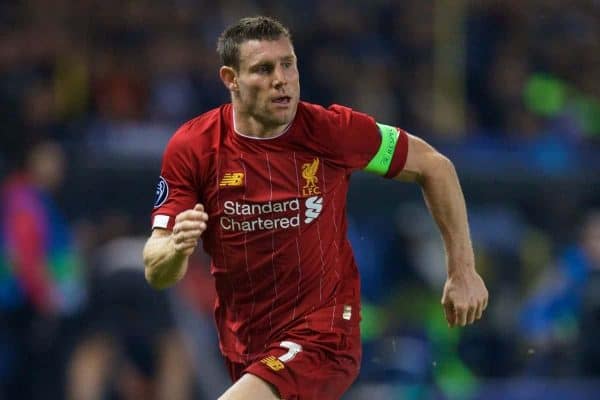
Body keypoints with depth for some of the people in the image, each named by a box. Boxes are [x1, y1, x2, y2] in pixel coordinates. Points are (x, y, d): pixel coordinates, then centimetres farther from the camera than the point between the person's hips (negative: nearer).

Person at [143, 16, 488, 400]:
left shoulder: (331, 130, -13)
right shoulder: (192, 148, -9)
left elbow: (433, 166, 2)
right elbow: (156, 274, -8)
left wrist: (463, 270, 1)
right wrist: (176, 248, -31)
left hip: (322, 336, -4)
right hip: (242, 346, 4)